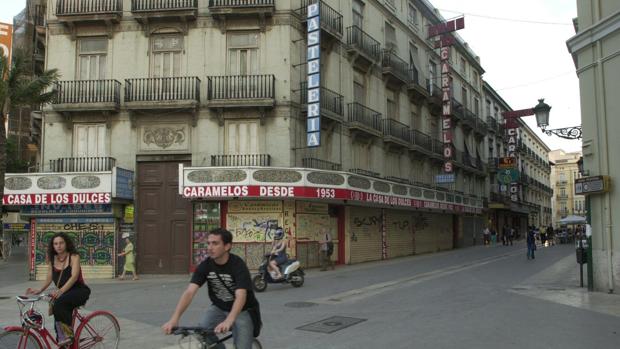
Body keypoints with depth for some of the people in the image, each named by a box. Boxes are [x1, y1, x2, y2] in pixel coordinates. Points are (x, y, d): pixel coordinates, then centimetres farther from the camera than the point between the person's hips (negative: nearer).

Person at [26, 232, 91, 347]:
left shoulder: (74, 256, -10)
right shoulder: (52, 259, 7)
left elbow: (74, 276, -22)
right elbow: (49, 278, 9)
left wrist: (60, 291, -35)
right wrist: (39, 290, -9)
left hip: (79, 291, -6)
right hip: (64, 293, 6)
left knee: (59, 302, -32)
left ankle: (68, 333, -20)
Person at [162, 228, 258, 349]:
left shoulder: (238, 265, -27)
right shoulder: (205, 265, -15)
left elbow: (241, 296, -39)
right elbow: (189, 292, -24)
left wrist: (229, 320, -56)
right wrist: (174, 318, -38)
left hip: (242, 310, -3)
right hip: (219, 308, 4)